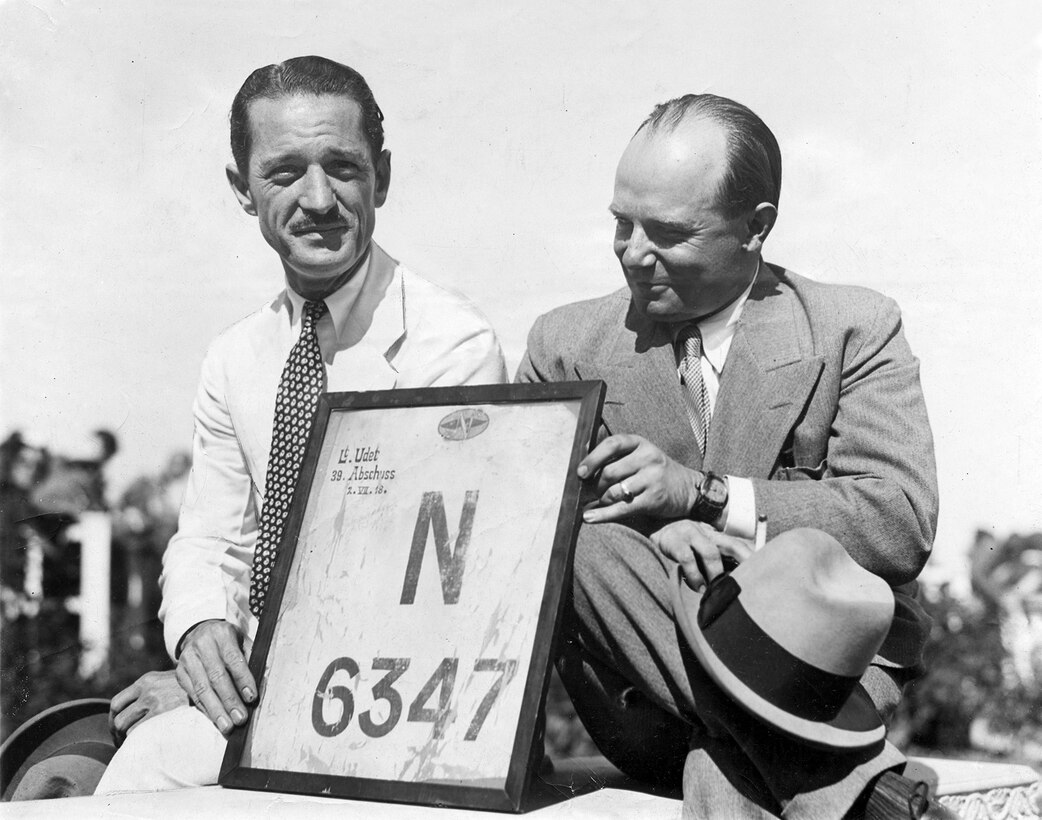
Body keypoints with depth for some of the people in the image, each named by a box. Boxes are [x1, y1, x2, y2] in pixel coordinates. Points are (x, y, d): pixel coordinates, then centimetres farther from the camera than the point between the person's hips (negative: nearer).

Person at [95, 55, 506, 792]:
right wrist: (202, 632, -13)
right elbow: (207, 543, 10)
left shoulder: (455, 344, -10)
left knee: (161, 751, -28)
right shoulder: (235, 361, 10)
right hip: (252, 679, 5)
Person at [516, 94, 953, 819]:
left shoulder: (854, 329, 4)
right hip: (642, 706, 4)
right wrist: (644, 528, -21)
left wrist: (702, 494, -18)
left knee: (809, 556, -36)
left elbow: (903, 525, -9)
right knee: (582, 543, -30)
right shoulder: (568, 344, 11)